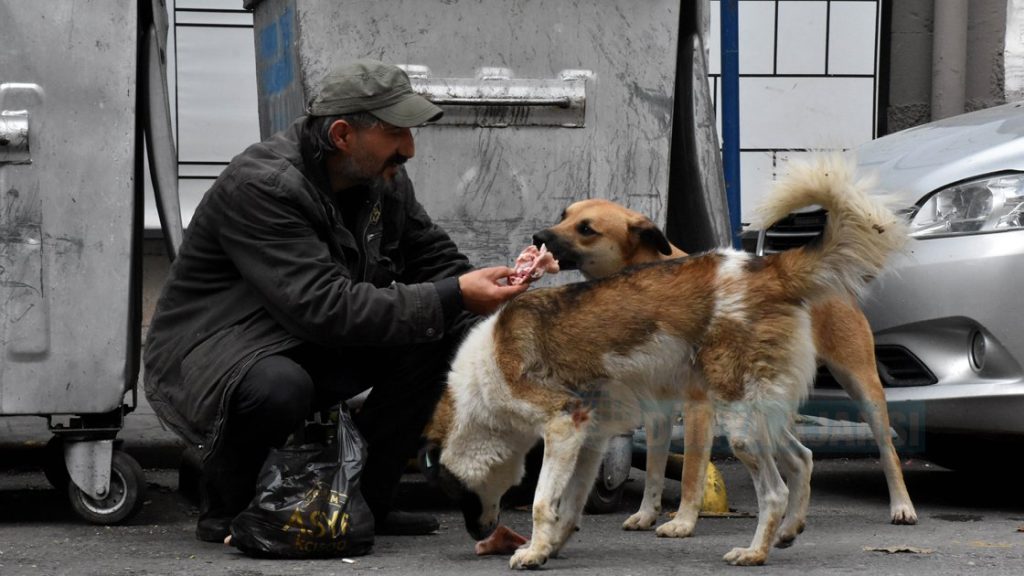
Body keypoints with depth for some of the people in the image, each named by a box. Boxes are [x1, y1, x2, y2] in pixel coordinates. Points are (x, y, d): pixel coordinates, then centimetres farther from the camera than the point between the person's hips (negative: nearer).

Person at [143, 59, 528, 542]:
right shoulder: (262, 186, -26)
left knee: (442, 336, -10)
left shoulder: (384, 179, 0)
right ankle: (225, 510, -10)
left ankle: (363, 499, -1)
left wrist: (483, 293, -12)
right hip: (208, 353, -8)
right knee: (278, 388, -41)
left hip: (314, 354, 8)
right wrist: (451, 297, -35)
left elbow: (436, 258, 12)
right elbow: (323, 306, -34)